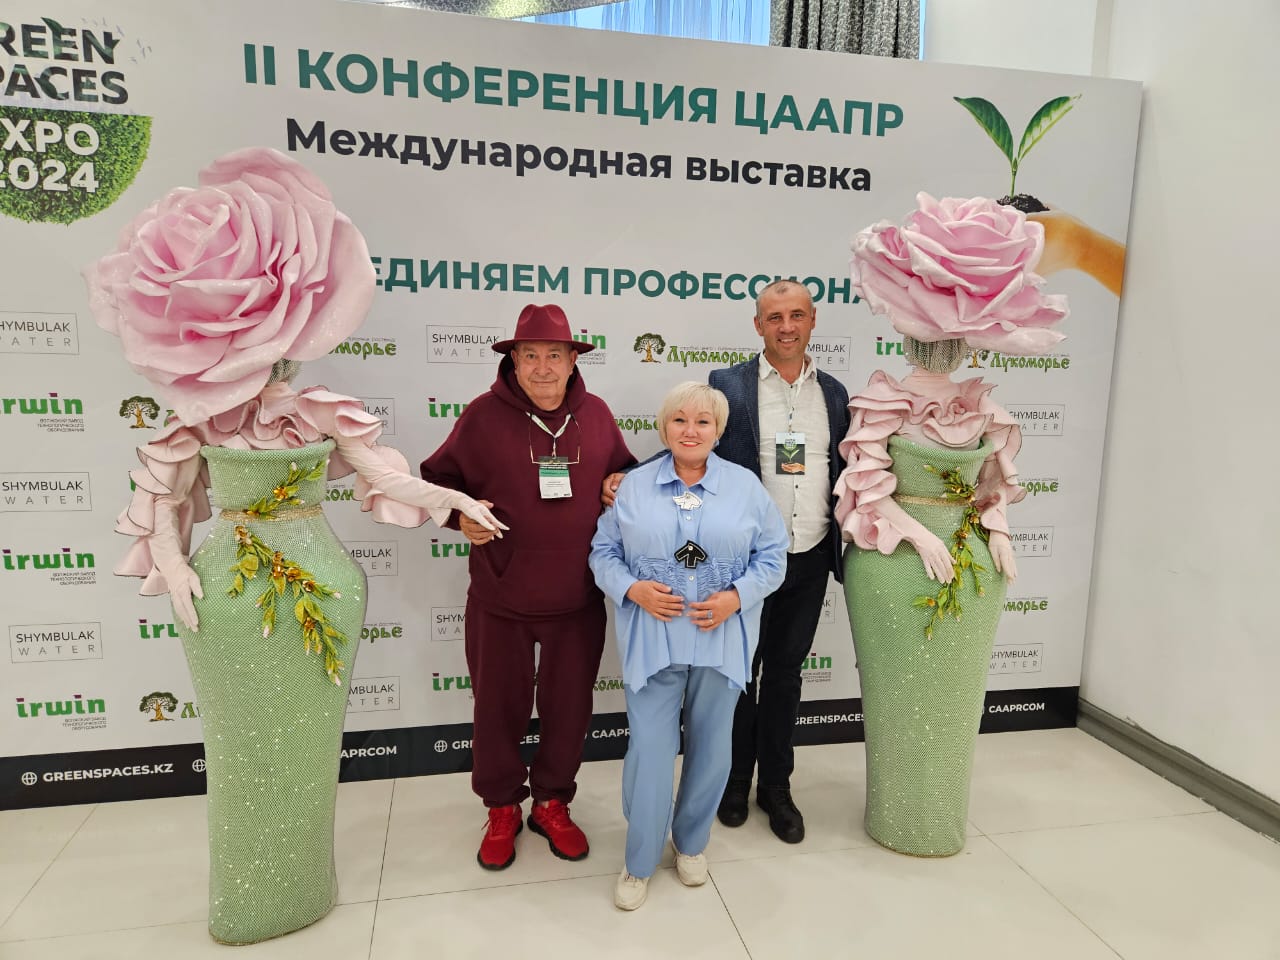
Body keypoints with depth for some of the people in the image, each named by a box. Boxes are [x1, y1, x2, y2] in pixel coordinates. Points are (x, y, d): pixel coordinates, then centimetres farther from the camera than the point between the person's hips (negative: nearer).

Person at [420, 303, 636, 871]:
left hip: (578, 599, 2)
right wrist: (459, 513, -18)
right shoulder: (484, 415, -8)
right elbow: (438, 477, 0)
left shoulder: (596, 415, 1)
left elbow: (625, 473, 15)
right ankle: (502, 808, 38)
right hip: (501, 597, -2)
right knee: (499, 708, 14)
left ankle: (552, 803, 39)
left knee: (569, 708, 16)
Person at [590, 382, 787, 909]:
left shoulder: (746, 485, 2)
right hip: (652, 637, -1)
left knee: (711, 745, 13)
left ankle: (691, 843, 37)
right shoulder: (634, 485, 2)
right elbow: (603, 551, 3)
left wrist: (736, 597, -13)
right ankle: (639, 862, 20)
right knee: (649, 747, -1)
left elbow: (772, 555, 2)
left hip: (721, 637, 1)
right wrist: (632, 589, -14)